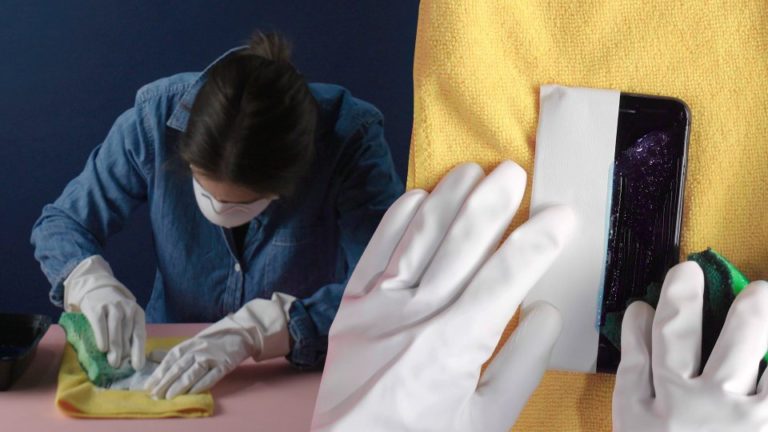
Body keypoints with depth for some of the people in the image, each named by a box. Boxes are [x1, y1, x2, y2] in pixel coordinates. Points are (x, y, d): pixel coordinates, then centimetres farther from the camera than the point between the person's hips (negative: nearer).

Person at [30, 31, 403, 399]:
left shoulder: (351, 136, -20)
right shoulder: (158, 115, -15)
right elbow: (61, 222, -3)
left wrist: (256, 328, -36)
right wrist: (92, 283, -23)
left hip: (305, 373, -1)